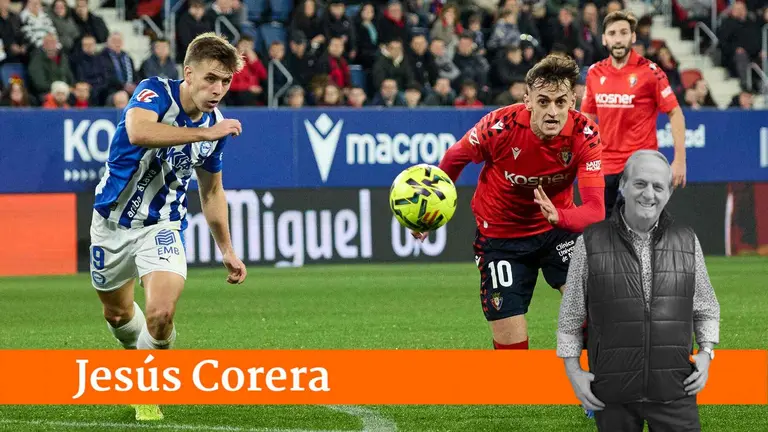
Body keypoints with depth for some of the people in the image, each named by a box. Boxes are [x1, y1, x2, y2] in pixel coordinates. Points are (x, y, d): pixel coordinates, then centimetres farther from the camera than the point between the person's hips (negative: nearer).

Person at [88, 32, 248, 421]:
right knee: (117, 313, 17)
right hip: (113, 220, -1)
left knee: (161, 314, -21)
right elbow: (139, 132, -46)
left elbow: (211, 191, 12)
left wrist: (227, 250, 13)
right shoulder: (155, 93, -21)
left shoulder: (216, 124, -4)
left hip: (162, 226, 2)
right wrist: (204, 133, -45)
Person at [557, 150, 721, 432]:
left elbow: (706, 309, 16)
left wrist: (705, 353, 2)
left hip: (674, 391, 1)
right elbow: (570, 317, 7)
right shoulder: (590, 243, 1)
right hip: (612, 396, -1)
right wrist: (573, 371, 1)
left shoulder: (687, 241, 6)